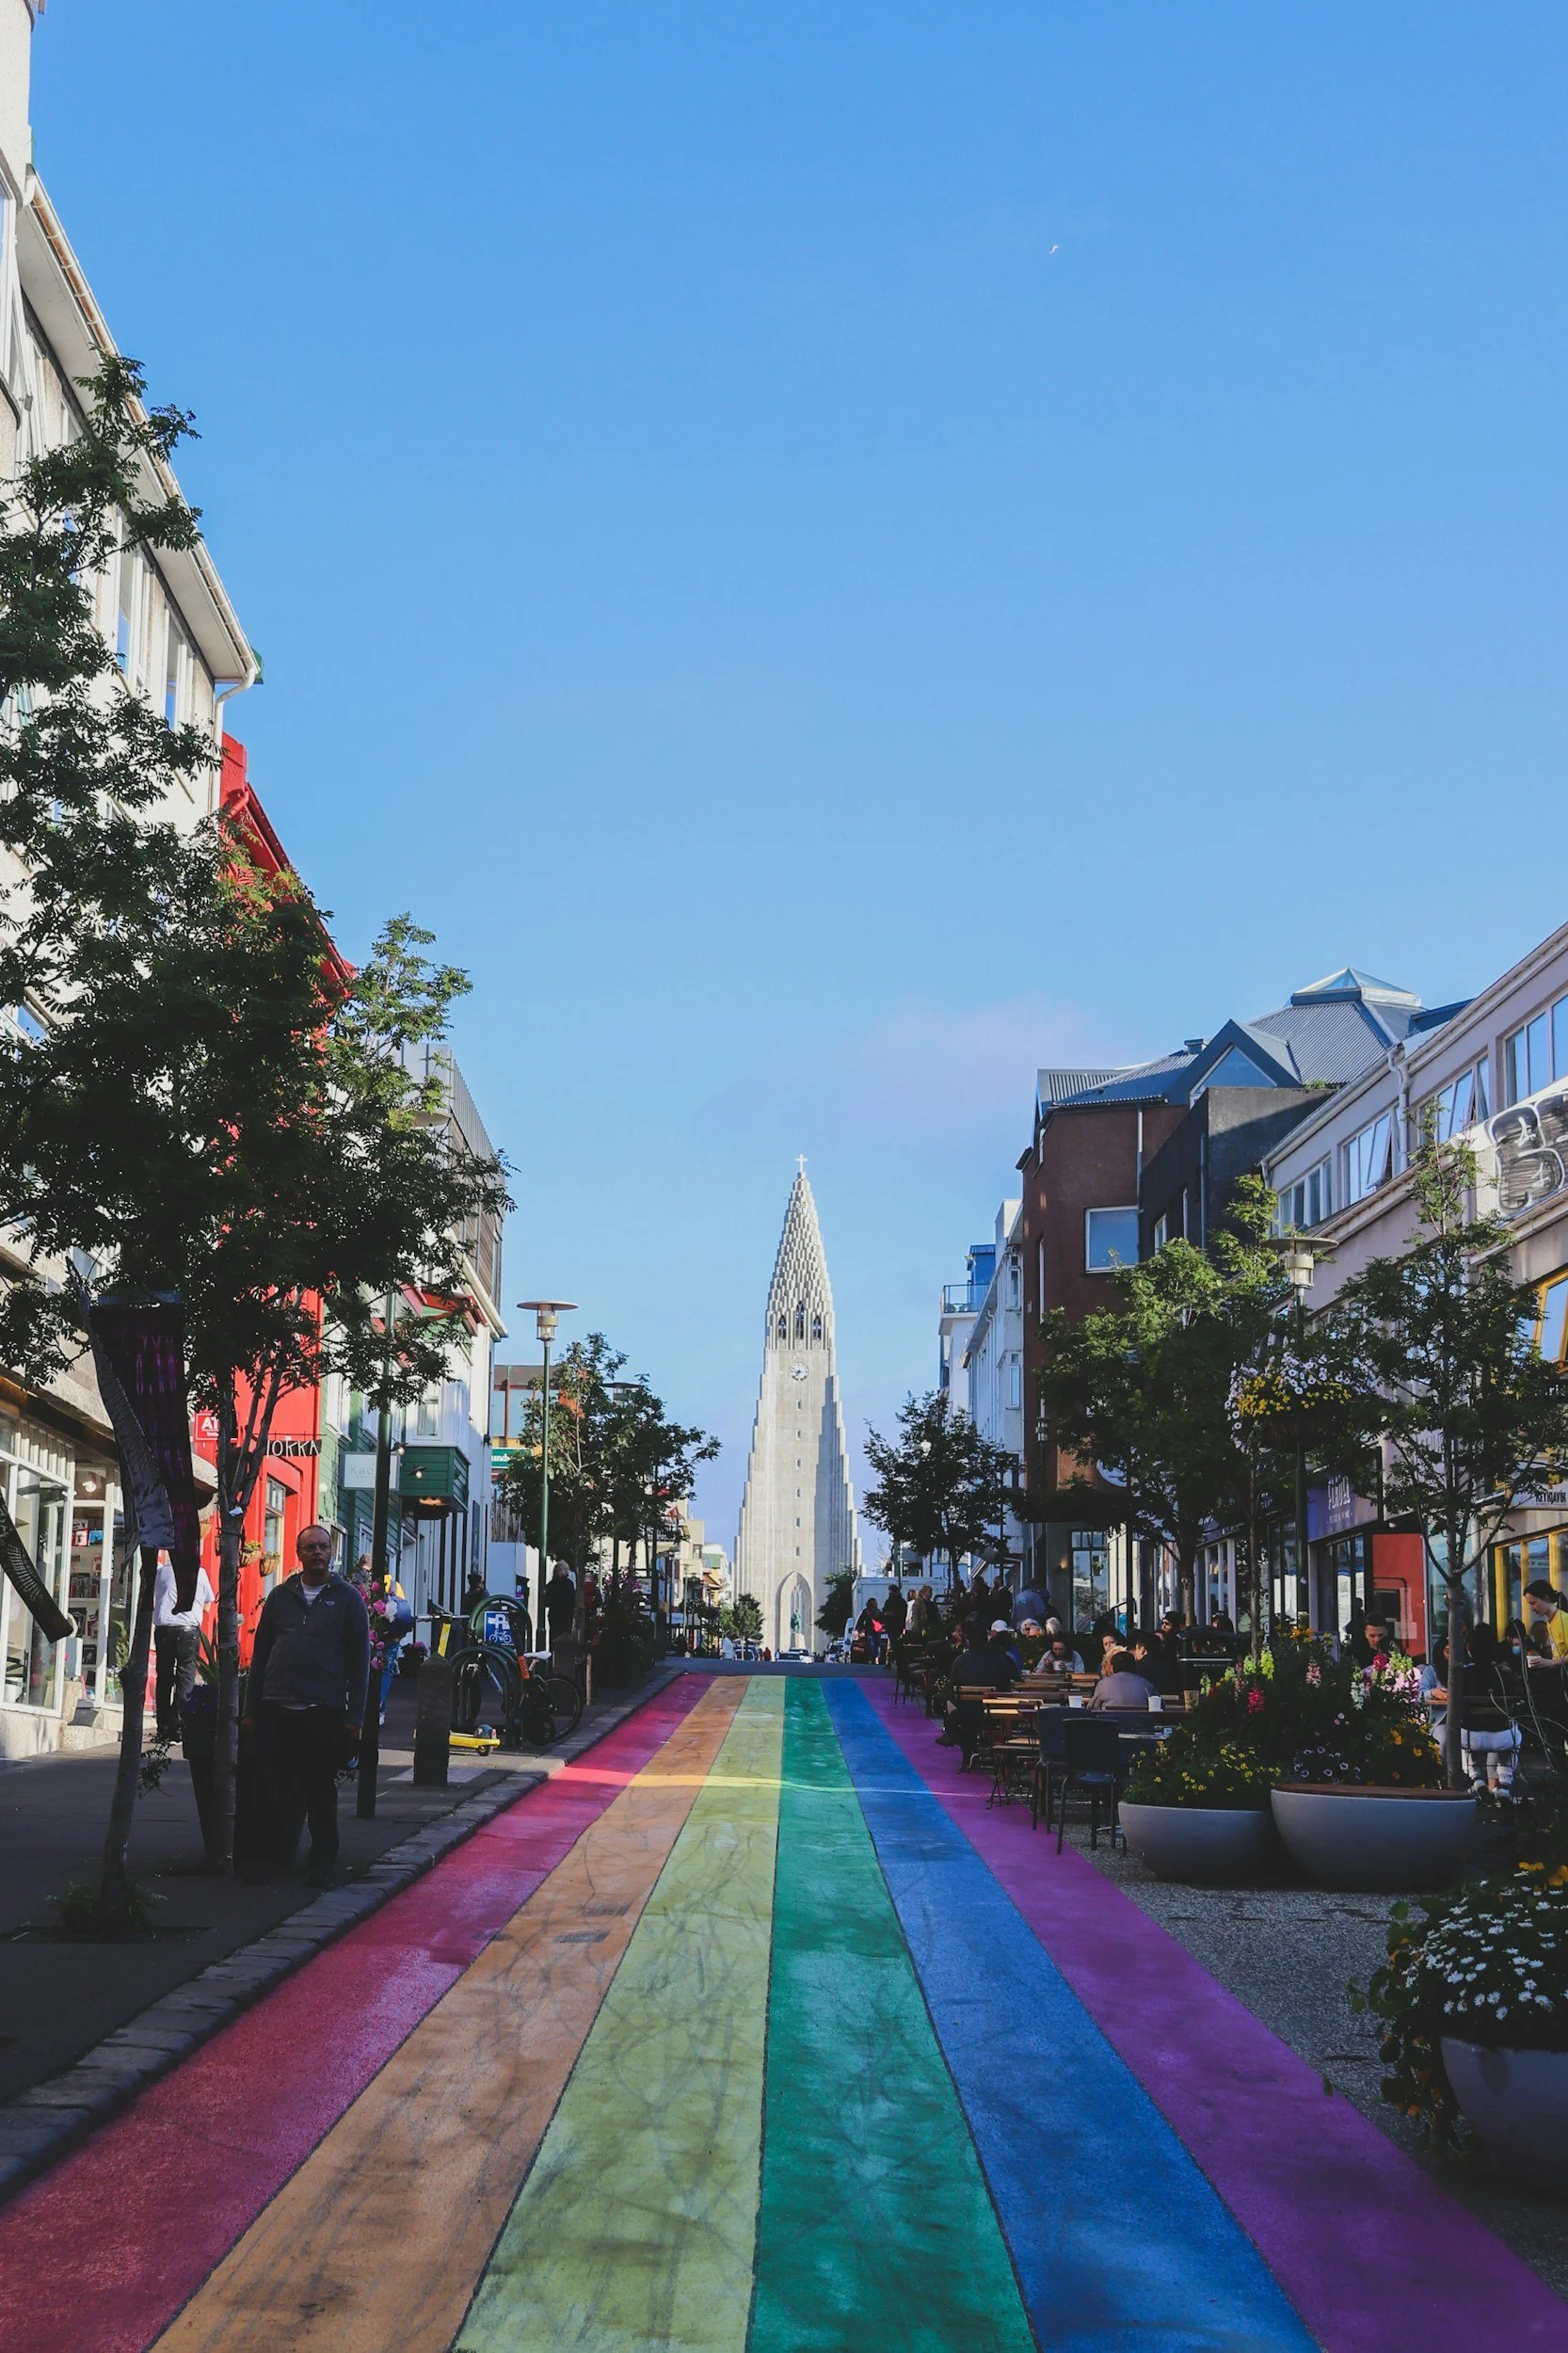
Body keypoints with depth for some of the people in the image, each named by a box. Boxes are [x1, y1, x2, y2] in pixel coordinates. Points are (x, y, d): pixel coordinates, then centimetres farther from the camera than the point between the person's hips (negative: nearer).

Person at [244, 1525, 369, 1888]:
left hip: (324, 1711, -2)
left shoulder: (347, 1598, 4)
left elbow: (359, 1659, 1)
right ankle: (277, 1860, 16)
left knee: (321, 1790, 3)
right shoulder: (281, 1596, 12)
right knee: (284, 1787, 6)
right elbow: (261, 1652, 13)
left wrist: (355, 1715, -5)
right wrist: (251, 1708, 7)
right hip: (278, 1708, 2)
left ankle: (322, 1865, 10)